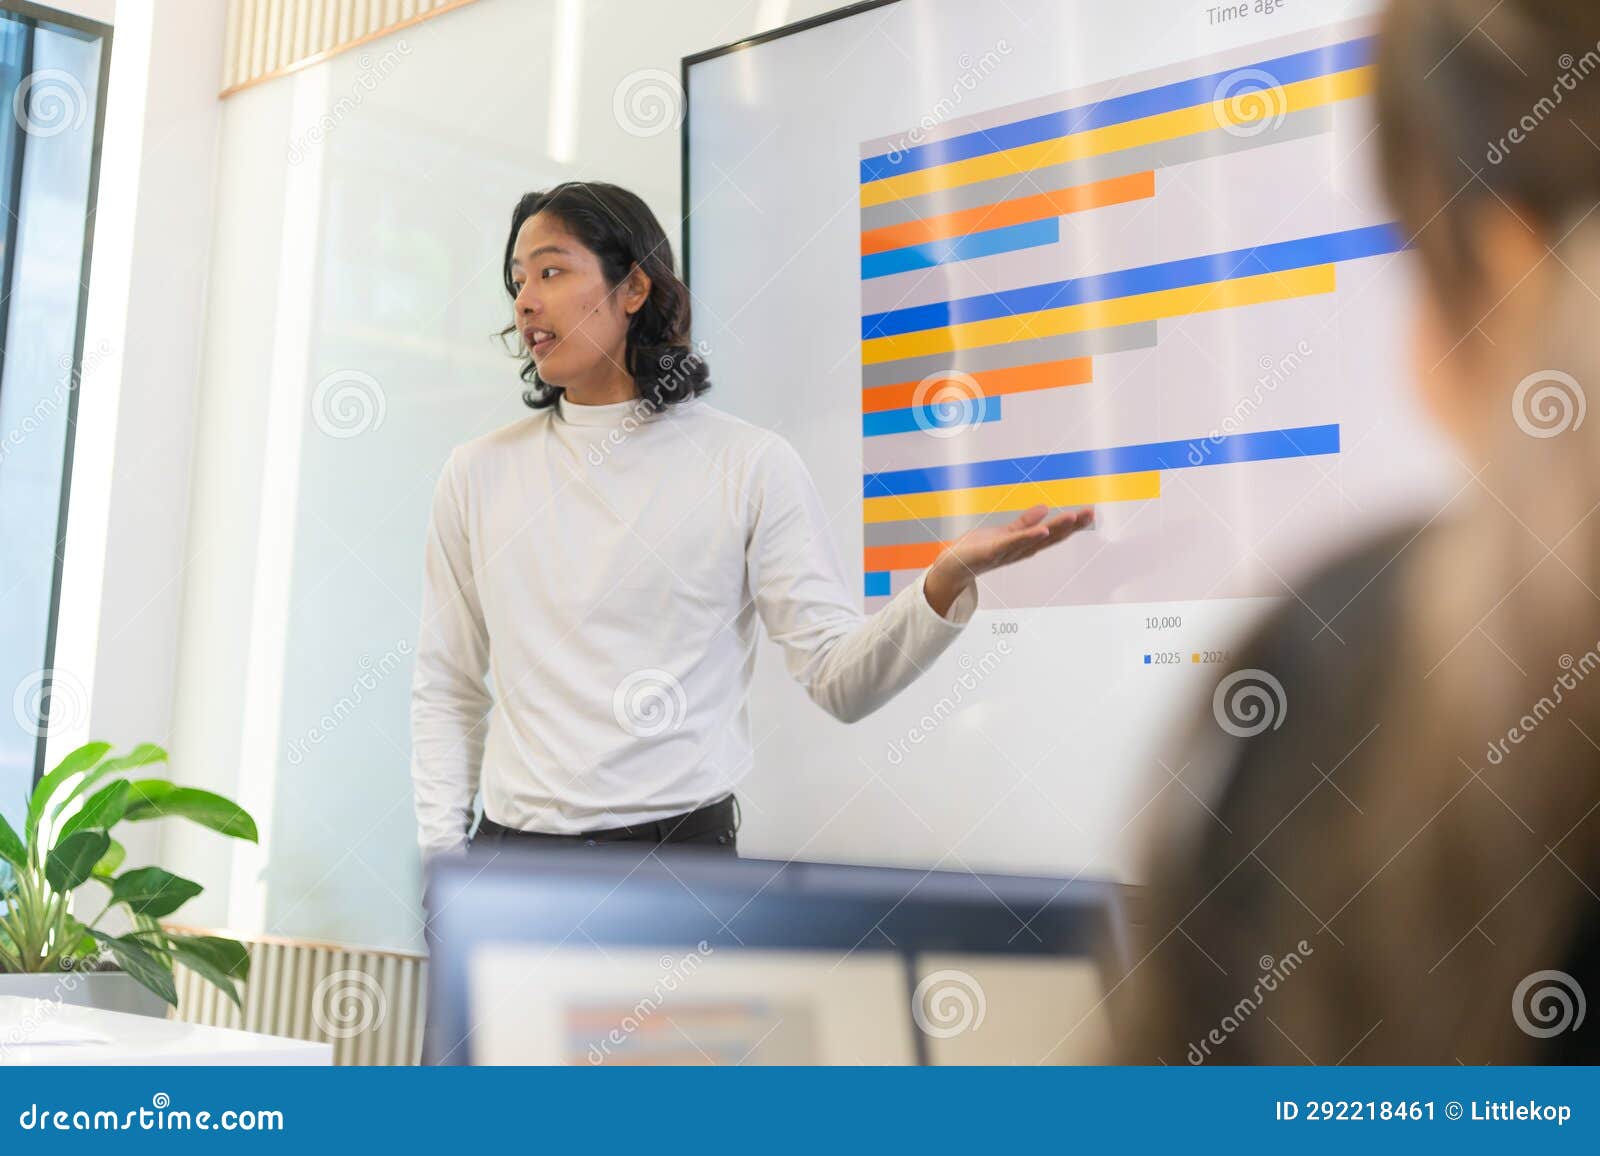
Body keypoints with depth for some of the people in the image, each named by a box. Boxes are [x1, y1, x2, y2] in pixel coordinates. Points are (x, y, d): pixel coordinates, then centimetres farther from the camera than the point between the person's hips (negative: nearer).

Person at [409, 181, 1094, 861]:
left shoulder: (751, 465, -4)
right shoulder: (478, 473, 4)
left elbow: (838, 681, -7)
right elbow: (446, 691, 9)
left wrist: (947, 581, -23)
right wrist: (440, 855, 2)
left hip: (682, 837, -2)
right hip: (512, 840, 2)